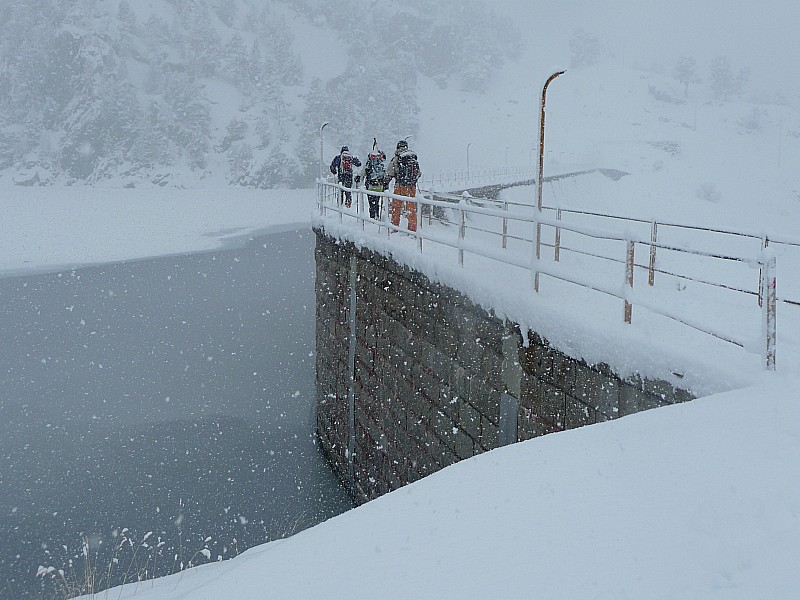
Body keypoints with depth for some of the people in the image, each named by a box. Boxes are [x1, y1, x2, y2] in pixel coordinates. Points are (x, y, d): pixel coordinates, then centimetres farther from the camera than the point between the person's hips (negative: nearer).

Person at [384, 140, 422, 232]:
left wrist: (386, 183, 10)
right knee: (412, 208, 8)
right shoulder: (414, 158, 8)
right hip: (412, 186, 3)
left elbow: (389, 173, -3)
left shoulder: (396, 158, -4)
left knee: (396, 207, 7)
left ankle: (395, 228, 7)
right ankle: (412, 229, 7)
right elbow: (419, 173, 16)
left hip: (400, 185, -3)